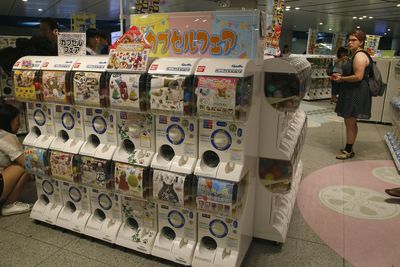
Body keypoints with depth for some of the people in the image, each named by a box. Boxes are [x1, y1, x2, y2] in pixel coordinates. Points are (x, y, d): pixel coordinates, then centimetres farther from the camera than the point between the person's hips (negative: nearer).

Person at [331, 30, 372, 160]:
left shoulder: (360, 56, -17)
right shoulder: (354, 55, 16)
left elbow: (358, 76, -24)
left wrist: (342, 79, -12)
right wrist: (340, 75, 10)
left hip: (356, 94, -11)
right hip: (351, 93, 11)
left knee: (350, 123, -3)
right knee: (350, 123, 16)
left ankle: (349, 151, 9)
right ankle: (348, 148, 26)